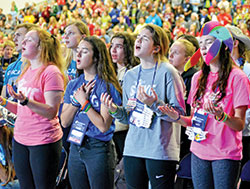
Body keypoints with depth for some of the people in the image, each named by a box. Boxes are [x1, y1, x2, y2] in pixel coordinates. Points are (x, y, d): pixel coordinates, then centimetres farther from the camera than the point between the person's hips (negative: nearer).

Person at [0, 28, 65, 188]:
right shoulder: (26, 71, 13)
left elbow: (51, 112, -18)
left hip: (44, 142, -8)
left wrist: (25, 101, -29)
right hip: (20, 140, 8)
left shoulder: (51, 72, -12)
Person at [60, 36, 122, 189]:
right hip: (75, 148, 6)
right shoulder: (73, 85, 9)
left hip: (98, 149, -6)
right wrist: (77, 100, -8)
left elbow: (104, 126, -17)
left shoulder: (107, 86, -10)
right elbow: (65, 122, 5)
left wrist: (84, 101, -13)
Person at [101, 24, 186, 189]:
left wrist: (155, 104, -23)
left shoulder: (167, 72, -6)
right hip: (132, 149, 6)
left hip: (160, 150, -6)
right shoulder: (130, 75, 13)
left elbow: (180, 113, -11)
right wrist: (115, 110, -1)